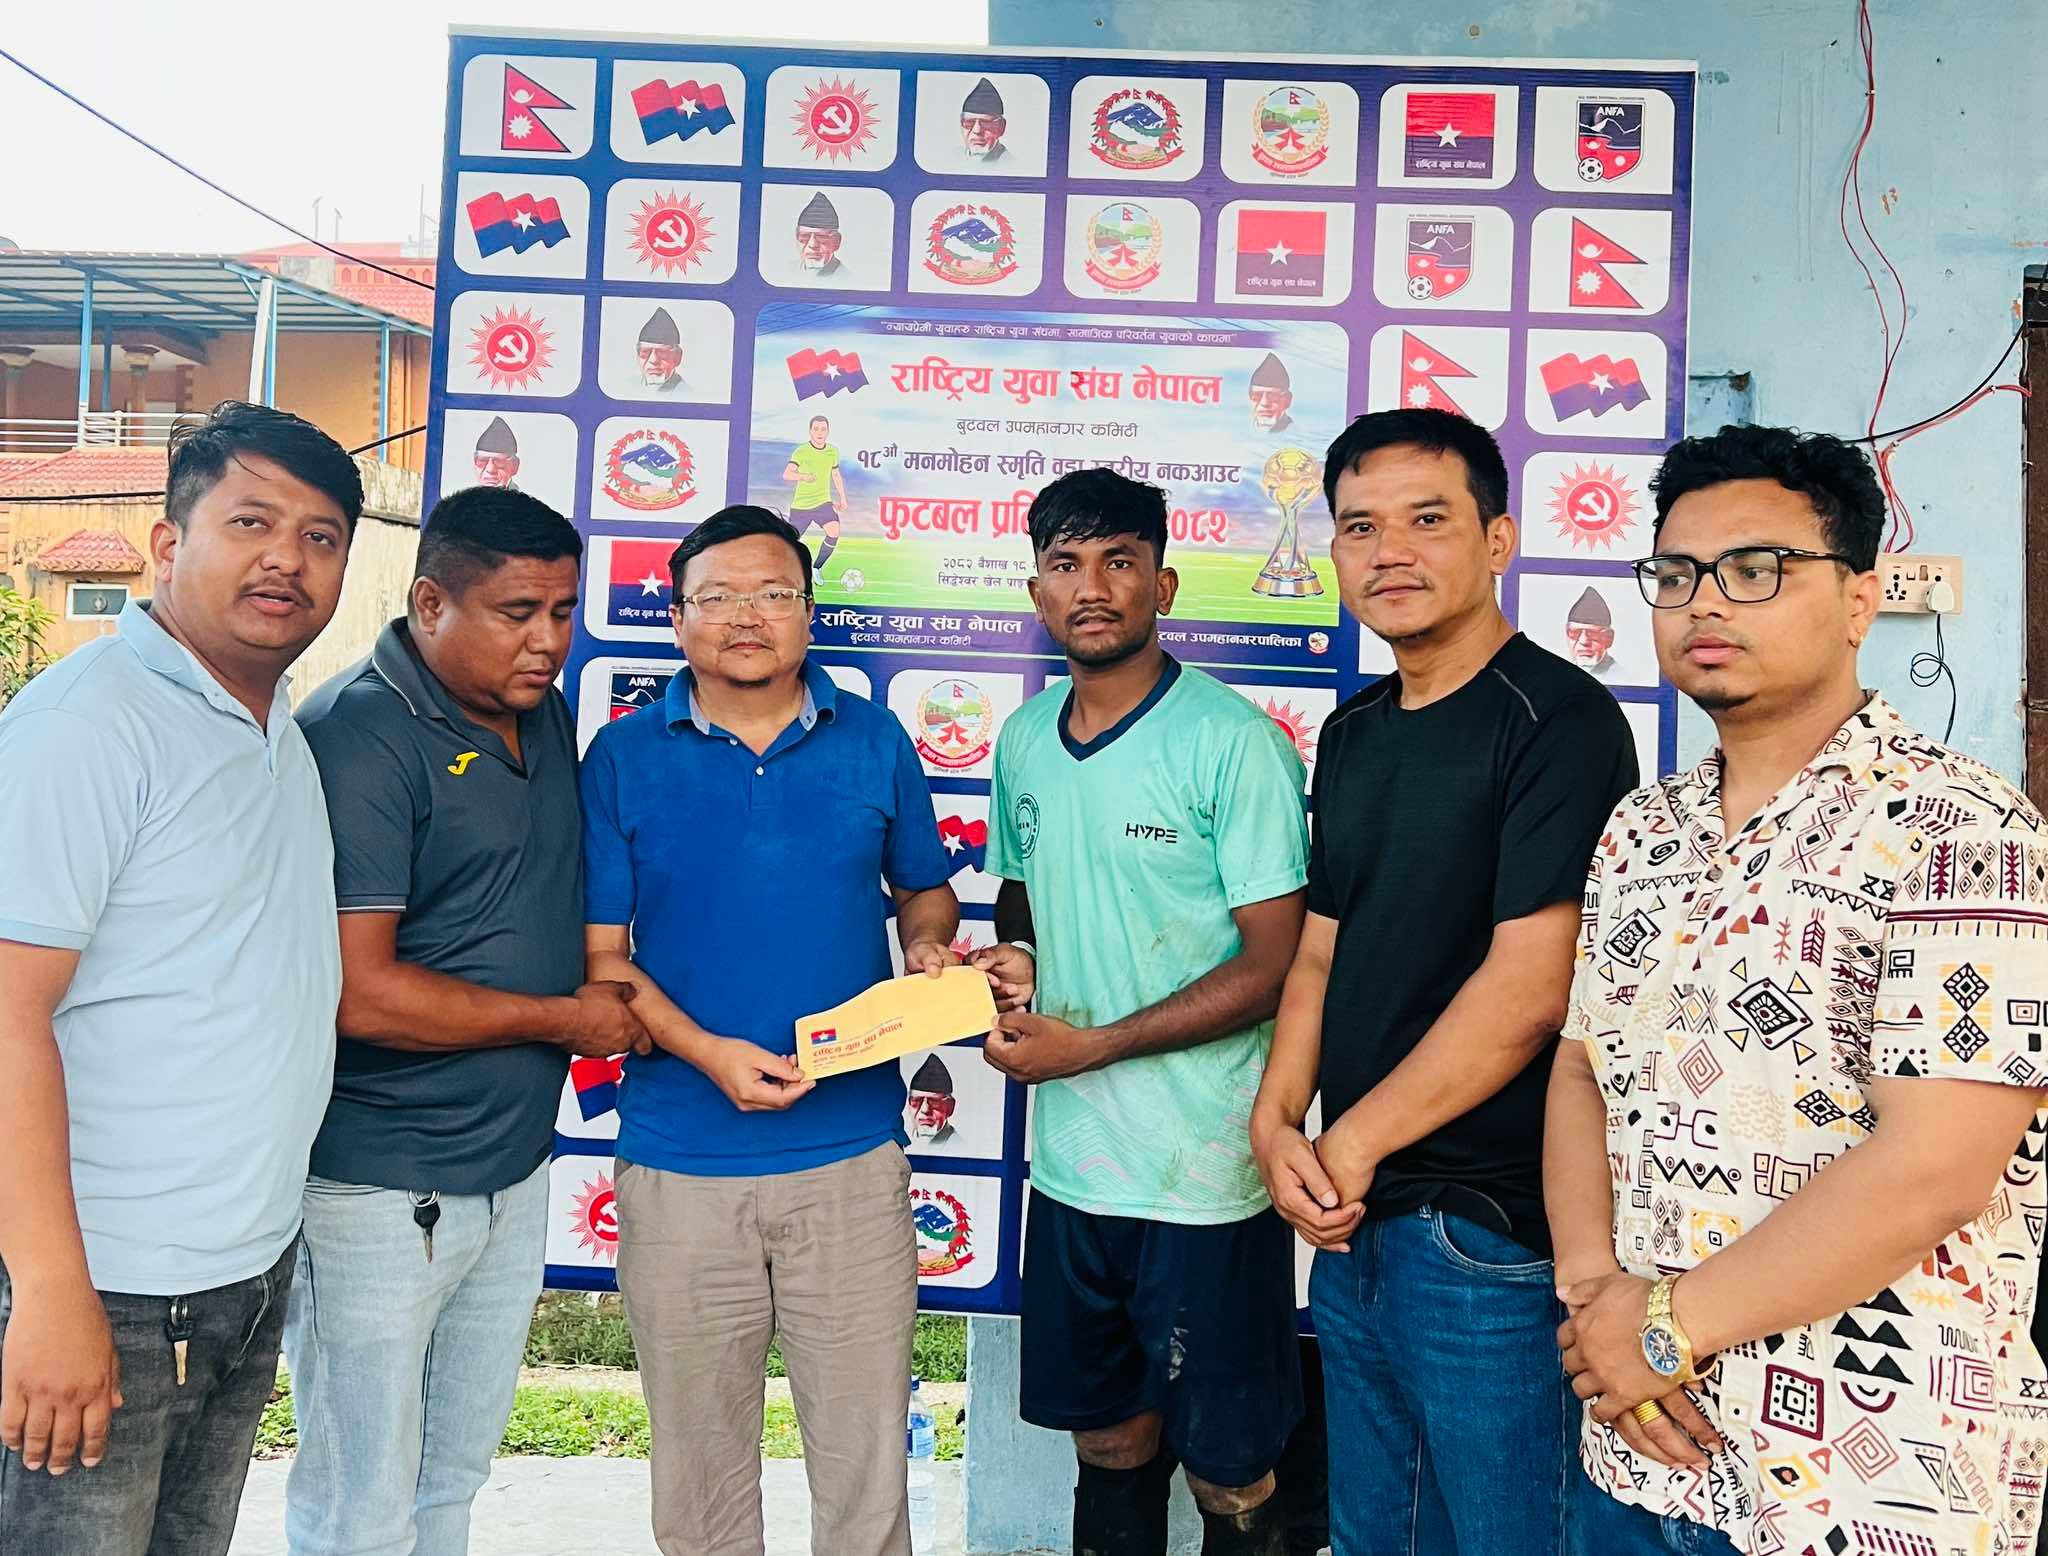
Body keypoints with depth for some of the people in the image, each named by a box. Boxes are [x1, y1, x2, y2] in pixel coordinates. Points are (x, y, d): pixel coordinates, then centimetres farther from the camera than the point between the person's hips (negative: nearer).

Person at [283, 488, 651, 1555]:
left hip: (515, 1173, 8)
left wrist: (614, 999, 4)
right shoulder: (359, 736, -18)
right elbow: (357, 993, -24)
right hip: (379, 1191, -7)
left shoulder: (545, 717, 7)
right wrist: (565, 1020, -14)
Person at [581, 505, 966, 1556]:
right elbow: (601, 956, -2)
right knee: (699, 1461, 17)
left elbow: (925, 889, 15)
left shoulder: (874, 742, 2)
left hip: (852, 1157, 1)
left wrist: (929, 947, -8)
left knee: (865, 1454, 11)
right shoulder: (623, 757, -1)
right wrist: (708, 1053, -16)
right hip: (678, 1163, 0)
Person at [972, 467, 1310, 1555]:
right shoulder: (1024, 740, 6)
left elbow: (1276, 964, -15)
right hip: (1069, 1165, 6)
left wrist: (1088, 1046, -16)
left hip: (1207, 1179, -5)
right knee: (1109, 1444, 21)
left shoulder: (1234, 741, -14)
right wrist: (1008, 959, -3)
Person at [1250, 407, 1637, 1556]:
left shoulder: (1560, 719, -14)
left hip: (1490, 1231, -7)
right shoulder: (1354, 734, 11)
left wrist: (1353, 1144, -13)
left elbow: (1532, 985, -20)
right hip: (1353, 1217, 8)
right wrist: (1277, 1119, -3)